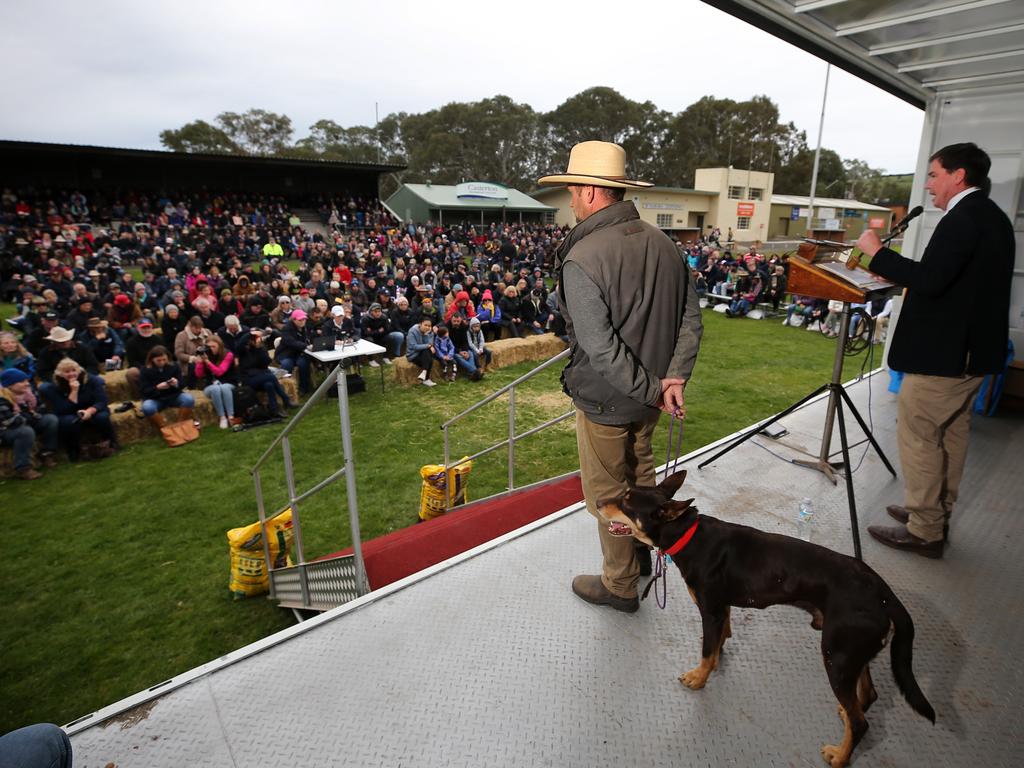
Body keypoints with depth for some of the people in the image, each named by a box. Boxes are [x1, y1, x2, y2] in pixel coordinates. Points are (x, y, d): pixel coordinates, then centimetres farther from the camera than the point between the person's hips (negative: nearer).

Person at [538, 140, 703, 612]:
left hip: (605, 401, -7)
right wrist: (674, 377, -9)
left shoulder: (581, 260, -24)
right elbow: (691, 319, -1)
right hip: (649, 396, 7)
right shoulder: (662, 243, -1)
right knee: (640, 474, 27)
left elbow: (601, 350, -27)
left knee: (607, 493, 12)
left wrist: (653, 391, -17)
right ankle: (642, 550, 49)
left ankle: (620, 585, 32)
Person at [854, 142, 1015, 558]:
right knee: (950, 435, 17)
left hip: (943, 352, -10)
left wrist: (877, 252, -17)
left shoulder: (962, 218, -17)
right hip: (973, 349, 10)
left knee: (918, 436, -2)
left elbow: (930, 280, -26)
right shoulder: (994, 218, 15)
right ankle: (936, 515, 29)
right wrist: (900, 274, 12)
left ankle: (924, 531, 6)